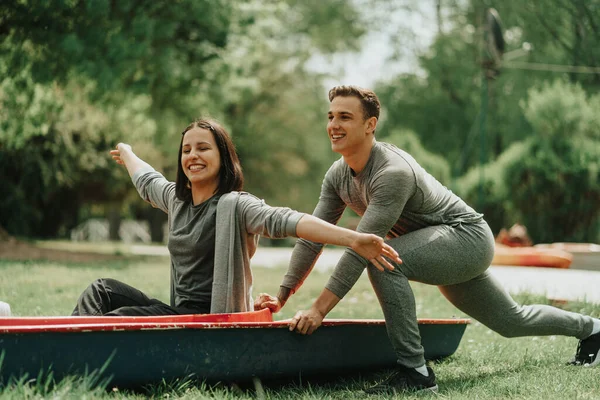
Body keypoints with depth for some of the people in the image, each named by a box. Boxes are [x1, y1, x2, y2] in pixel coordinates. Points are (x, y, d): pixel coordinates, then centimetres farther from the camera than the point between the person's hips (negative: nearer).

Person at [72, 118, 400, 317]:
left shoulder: (235, 206, -14)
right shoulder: (175, 197, 11)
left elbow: (287, 221, -31)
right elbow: (146, 181, 36)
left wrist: (354, 239, -47)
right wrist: (126, 154, 58)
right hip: (178, 312, 8)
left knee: (117, 320, -19)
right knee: (102, 291, 0)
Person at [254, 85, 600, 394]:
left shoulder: (393, 172, -32)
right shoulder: (338, 176, -5)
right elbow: (313, 237, -2)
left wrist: (319, 309, -38)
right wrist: (282, 296, -8)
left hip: (466, 236, -9)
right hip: (443, 250, 9)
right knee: (511, 322, 24)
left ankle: (414, 371, -25)